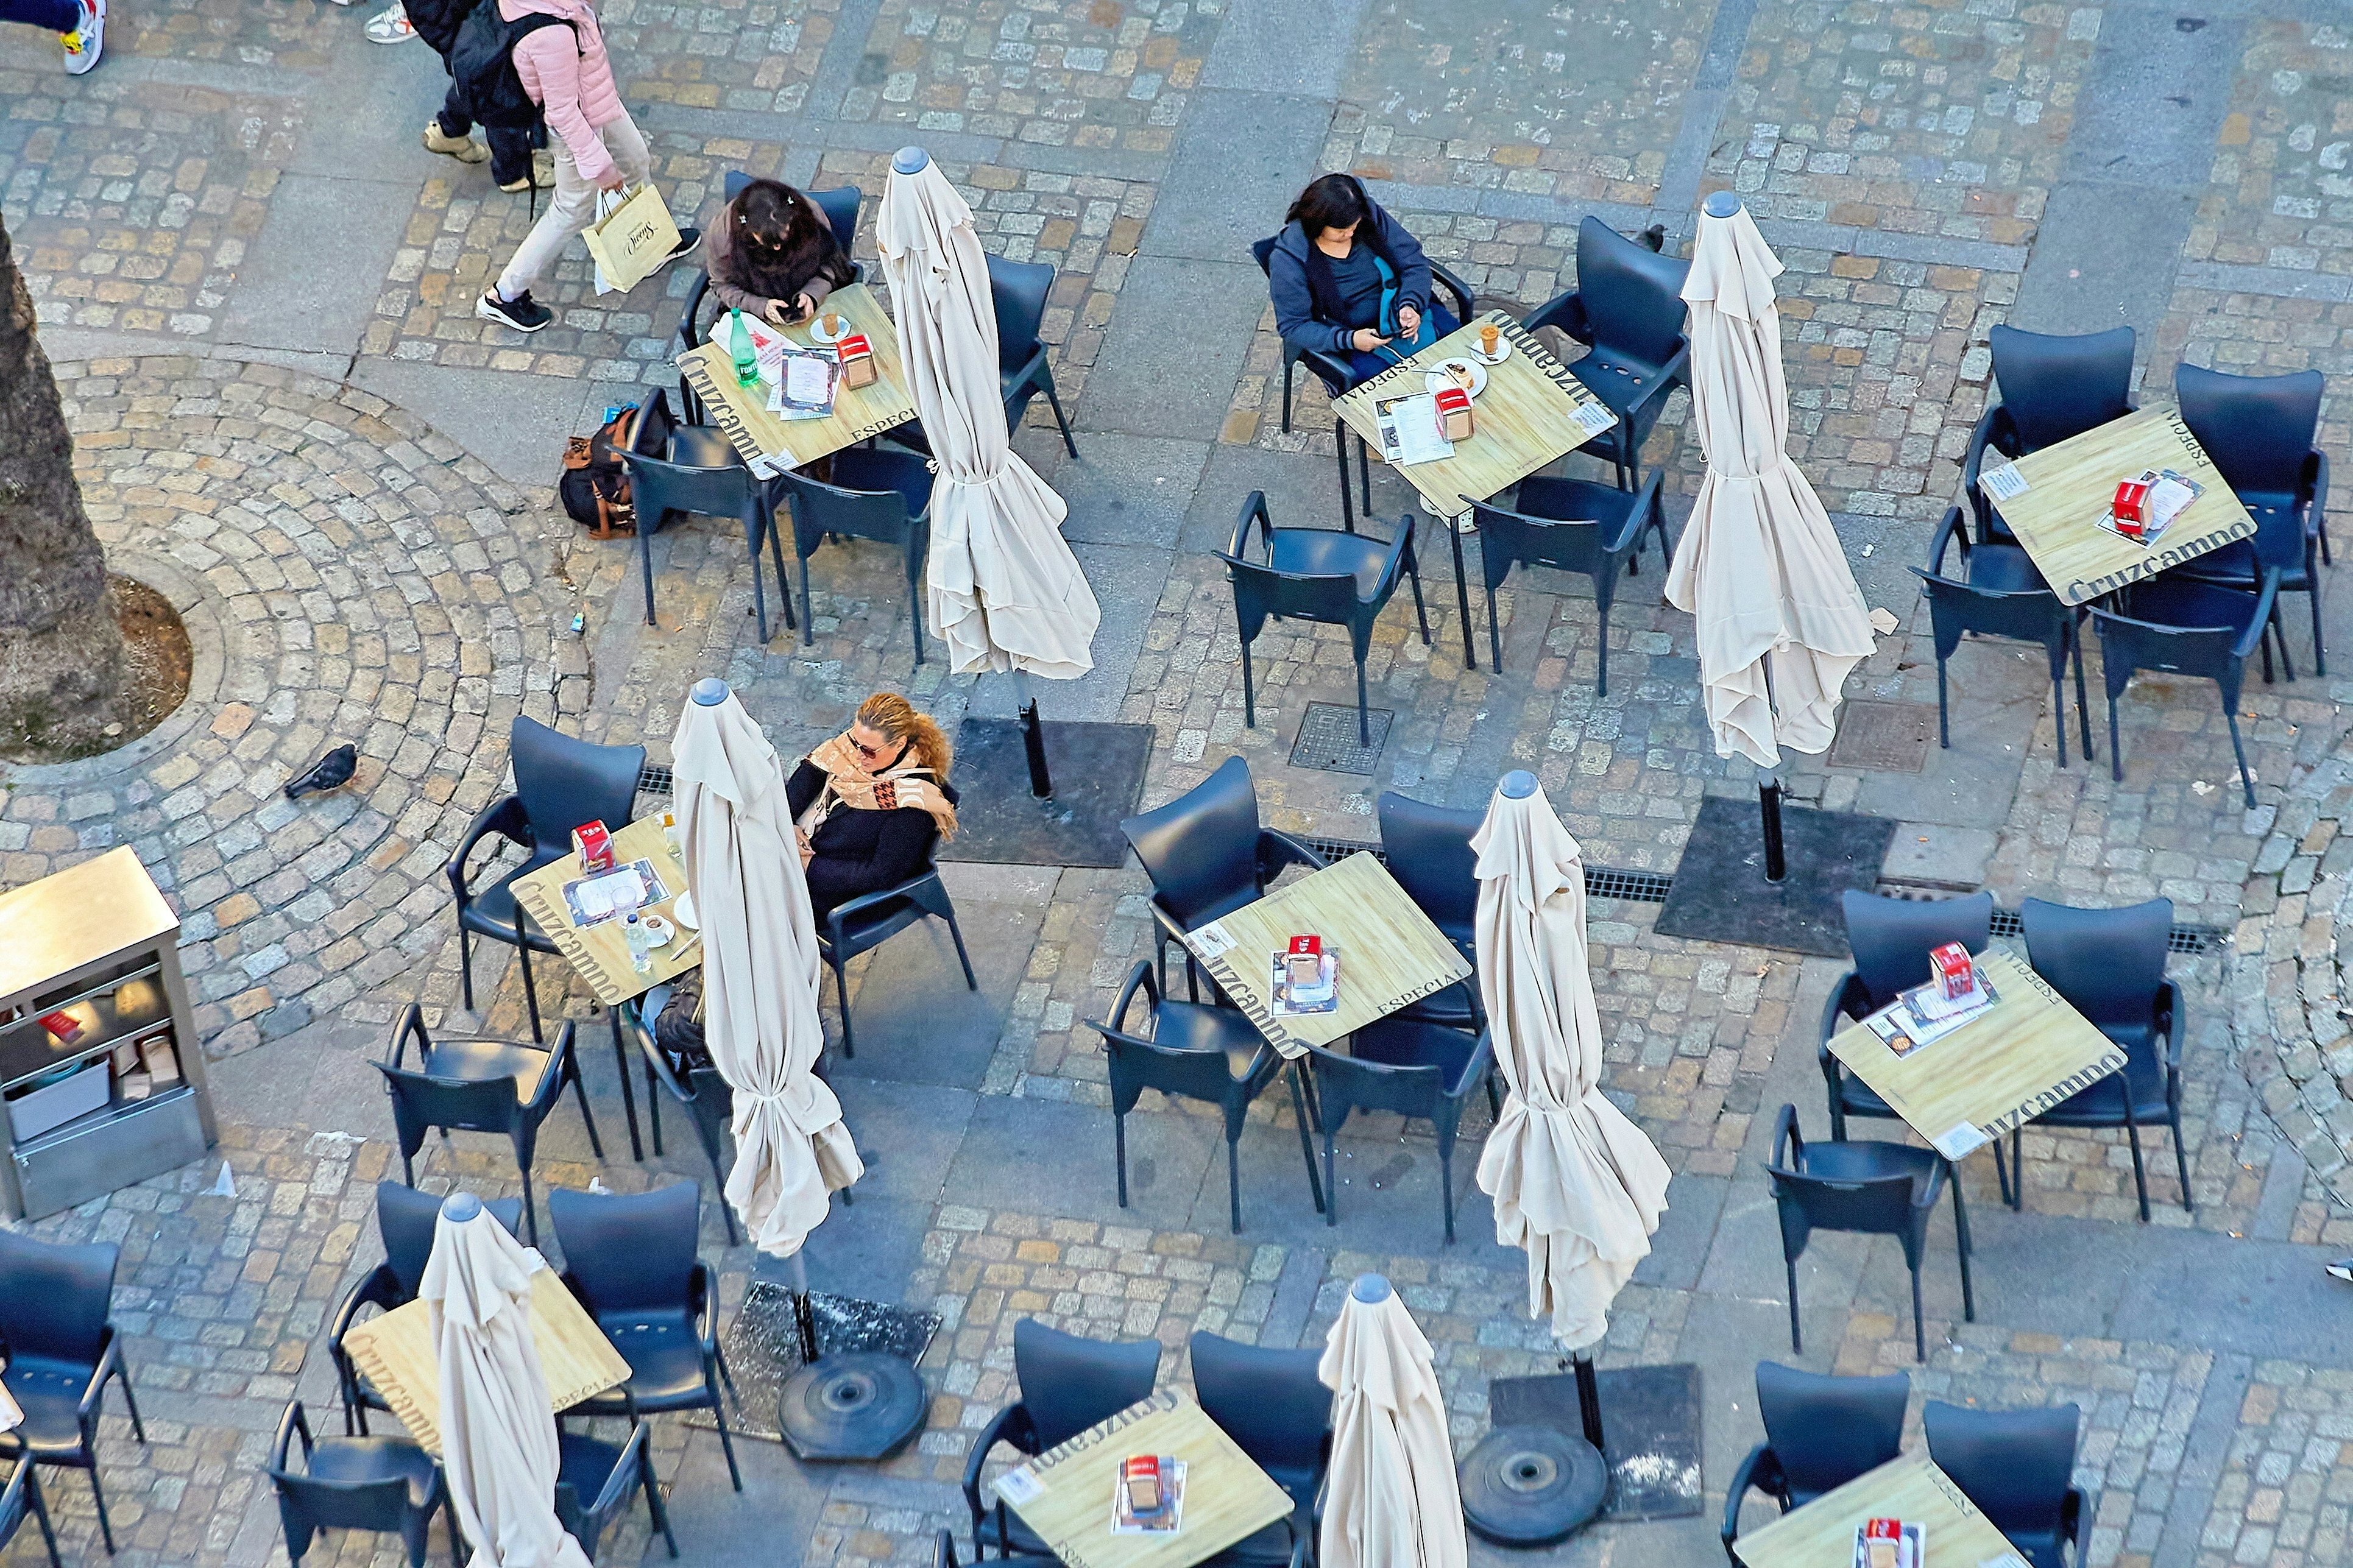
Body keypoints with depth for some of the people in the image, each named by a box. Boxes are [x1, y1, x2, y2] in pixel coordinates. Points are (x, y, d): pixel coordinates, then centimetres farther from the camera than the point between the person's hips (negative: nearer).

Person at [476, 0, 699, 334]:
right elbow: (563, 111, -31)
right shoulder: (552, 36, -45)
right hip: (582, 123, -9)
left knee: (636, 160, 31)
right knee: (573, 210, 15)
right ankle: (504, 295, 32)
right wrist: (599, 164, -20)